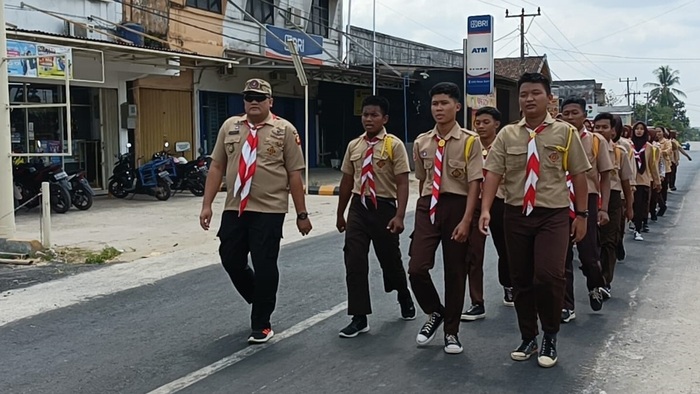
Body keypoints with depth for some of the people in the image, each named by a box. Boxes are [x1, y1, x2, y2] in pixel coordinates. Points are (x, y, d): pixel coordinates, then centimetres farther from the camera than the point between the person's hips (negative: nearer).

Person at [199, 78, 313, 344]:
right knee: (231, 260, 9)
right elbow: (216, 167, 10)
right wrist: (207, 205, 4)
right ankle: (261, 301, 35)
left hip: (269, 211, -4)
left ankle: (261, 324, 15)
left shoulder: (285, 130, -2)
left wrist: (302, 214, -2)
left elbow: (294, 174, -2)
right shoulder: (229, 126, 9)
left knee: (264, 267, 0)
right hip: (234, 209, 4)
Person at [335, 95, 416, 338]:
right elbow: (347, 181, 13)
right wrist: (340, 214, 17)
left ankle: (405, 300, 42)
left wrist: (399, 216, -21)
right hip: (358, 207, 4)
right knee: (354, 262, -3)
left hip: (384, 207, -4)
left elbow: (402, 183, -13)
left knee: (390, 259, 13)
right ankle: (359, 318, 6)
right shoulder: (353, 146, 7)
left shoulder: (394, 145, -9)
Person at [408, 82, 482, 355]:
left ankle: (451, 331, 25)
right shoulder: (422, 142, 5)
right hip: (427, 207, 3)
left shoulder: (469, 141, -8)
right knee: (417, 268, -9)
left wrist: (466, 221, -18)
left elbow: (474, 183, -11)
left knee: (455, 271, 8)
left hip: (457, 206, -3)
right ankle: (435, 312, 21)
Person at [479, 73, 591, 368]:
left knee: (548, 276, -18)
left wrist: (581, 214, 1)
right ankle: (528, 338, 29)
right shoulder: (507, 135, 4)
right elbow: (493, 173, -4)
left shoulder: (565, 132, 0)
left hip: (554, 214, -3)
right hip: (516, 215, 3)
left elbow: (578, 175, 3)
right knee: (520, 279, 10)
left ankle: (550, 337, 6)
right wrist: (485, 209, -16)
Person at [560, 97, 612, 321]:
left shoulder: (596, 141, -1)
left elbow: (605, 177, 3)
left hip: (587, 201, -1)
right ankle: (567, 306, 17)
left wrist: (603, 208, -4)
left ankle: (596, 287, 34)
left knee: (589, 254, 0)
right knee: (562, 257, 6)